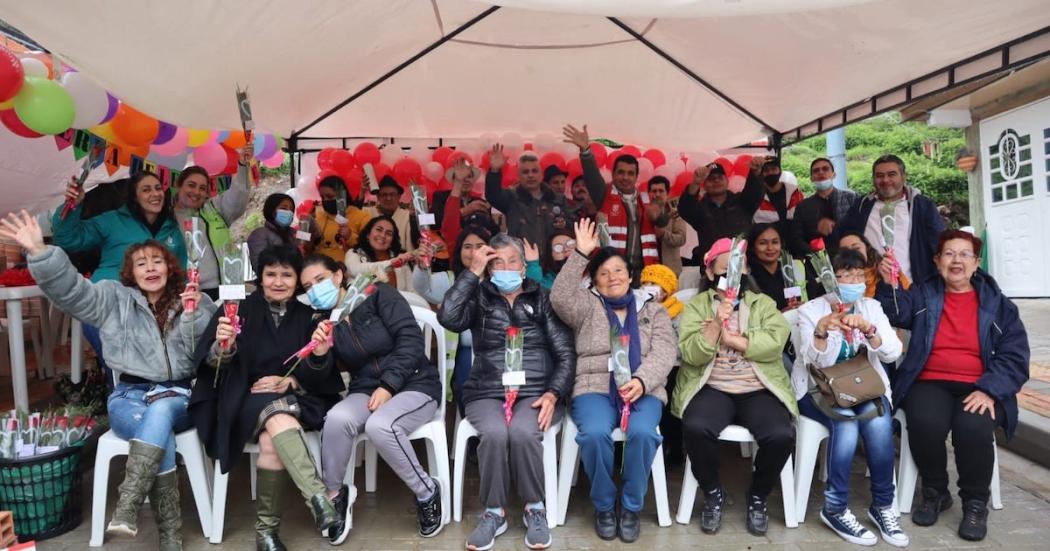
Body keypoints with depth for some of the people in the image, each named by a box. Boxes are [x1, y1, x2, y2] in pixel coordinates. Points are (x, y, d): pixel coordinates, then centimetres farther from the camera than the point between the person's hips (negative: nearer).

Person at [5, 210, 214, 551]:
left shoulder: (197, 303, 6)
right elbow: (69, 290, -6)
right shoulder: (114, 298, 9)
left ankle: (126, 508, -38)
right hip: (129, 397, 0)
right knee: (161, 435, -31)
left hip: (180, 397, 0)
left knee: (160, 411, -37)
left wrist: (192, 318, -18)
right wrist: (40, 252, -21)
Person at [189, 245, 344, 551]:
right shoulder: (241, 310, 4)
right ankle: (319, 497, -43)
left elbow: (319, 379, 3)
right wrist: (223, 346, -28)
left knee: (272, 443, -29)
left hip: (294, 399, 1)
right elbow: (212, 364, -6)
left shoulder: (308, 317, 7)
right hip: (249, 399, -1)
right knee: (278, 416, -34)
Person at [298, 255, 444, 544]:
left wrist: (388, 385, -20)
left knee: (379, 426, -34)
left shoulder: (378, 295, -5)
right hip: (366, 390, 4)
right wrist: (320, 355, -18)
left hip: (414, 384, -3)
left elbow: (411, 339, -13)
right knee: (337, 418, -30)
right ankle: (334, 495, -5)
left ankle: (427, 493, -11)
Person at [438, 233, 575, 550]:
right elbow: (448, 318, -11)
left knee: (522, 432, -31)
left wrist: (552, 394, -12)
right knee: (495, 434, -31)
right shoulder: (480, 298, 11)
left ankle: (535, 510, -6)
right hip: (487, 394, 1)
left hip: (536, 393, 0)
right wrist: (472, 272, -6)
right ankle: (494, 512, -7)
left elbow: (566, 355, 4)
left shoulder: (543, 299, 10)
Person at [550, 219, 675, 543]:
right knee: (595, 433, -31)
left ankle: (631, 508, -6)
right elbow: (560, 298, -11)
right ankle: (603, 506, -5)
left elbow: (664, 353, 1)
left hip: (643, 390, 1)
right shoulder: (587, 306, 12)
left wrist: (641, 381, -19)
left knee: (642, 433, -31)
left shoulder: (654, 310, 16)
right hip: (594, 388, -1)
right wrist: (581, 254, -16)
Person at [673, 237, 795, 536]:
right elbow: (692, 354, -7)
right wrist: (716, 323, -19)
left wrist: (730, 338, -11)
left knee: (781, 436, -26)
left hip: (759, 390, 2)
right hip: (711, 388, -1)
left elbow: (775, 342, -8)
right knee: (696, 428, -31)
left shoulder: (763, 303, 11)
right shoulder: (696, 305, 6)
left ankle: (758, 497, 5)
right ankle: (713, 494, -1)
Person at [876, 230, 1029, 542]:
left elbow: (1014, 357, 2)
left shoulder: (998, 304, 9)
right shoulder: (922, 296, 12)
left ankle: (976, 503, -3)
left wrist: (989, 390, -14)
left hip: (980, 390, 0)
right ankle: (935, 492, -1)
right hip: (930, 384, 0)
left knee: (973, 427, -32)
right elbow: (895, 313, -7)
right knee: (925, 423, -31)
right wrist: (888, 284, -26)